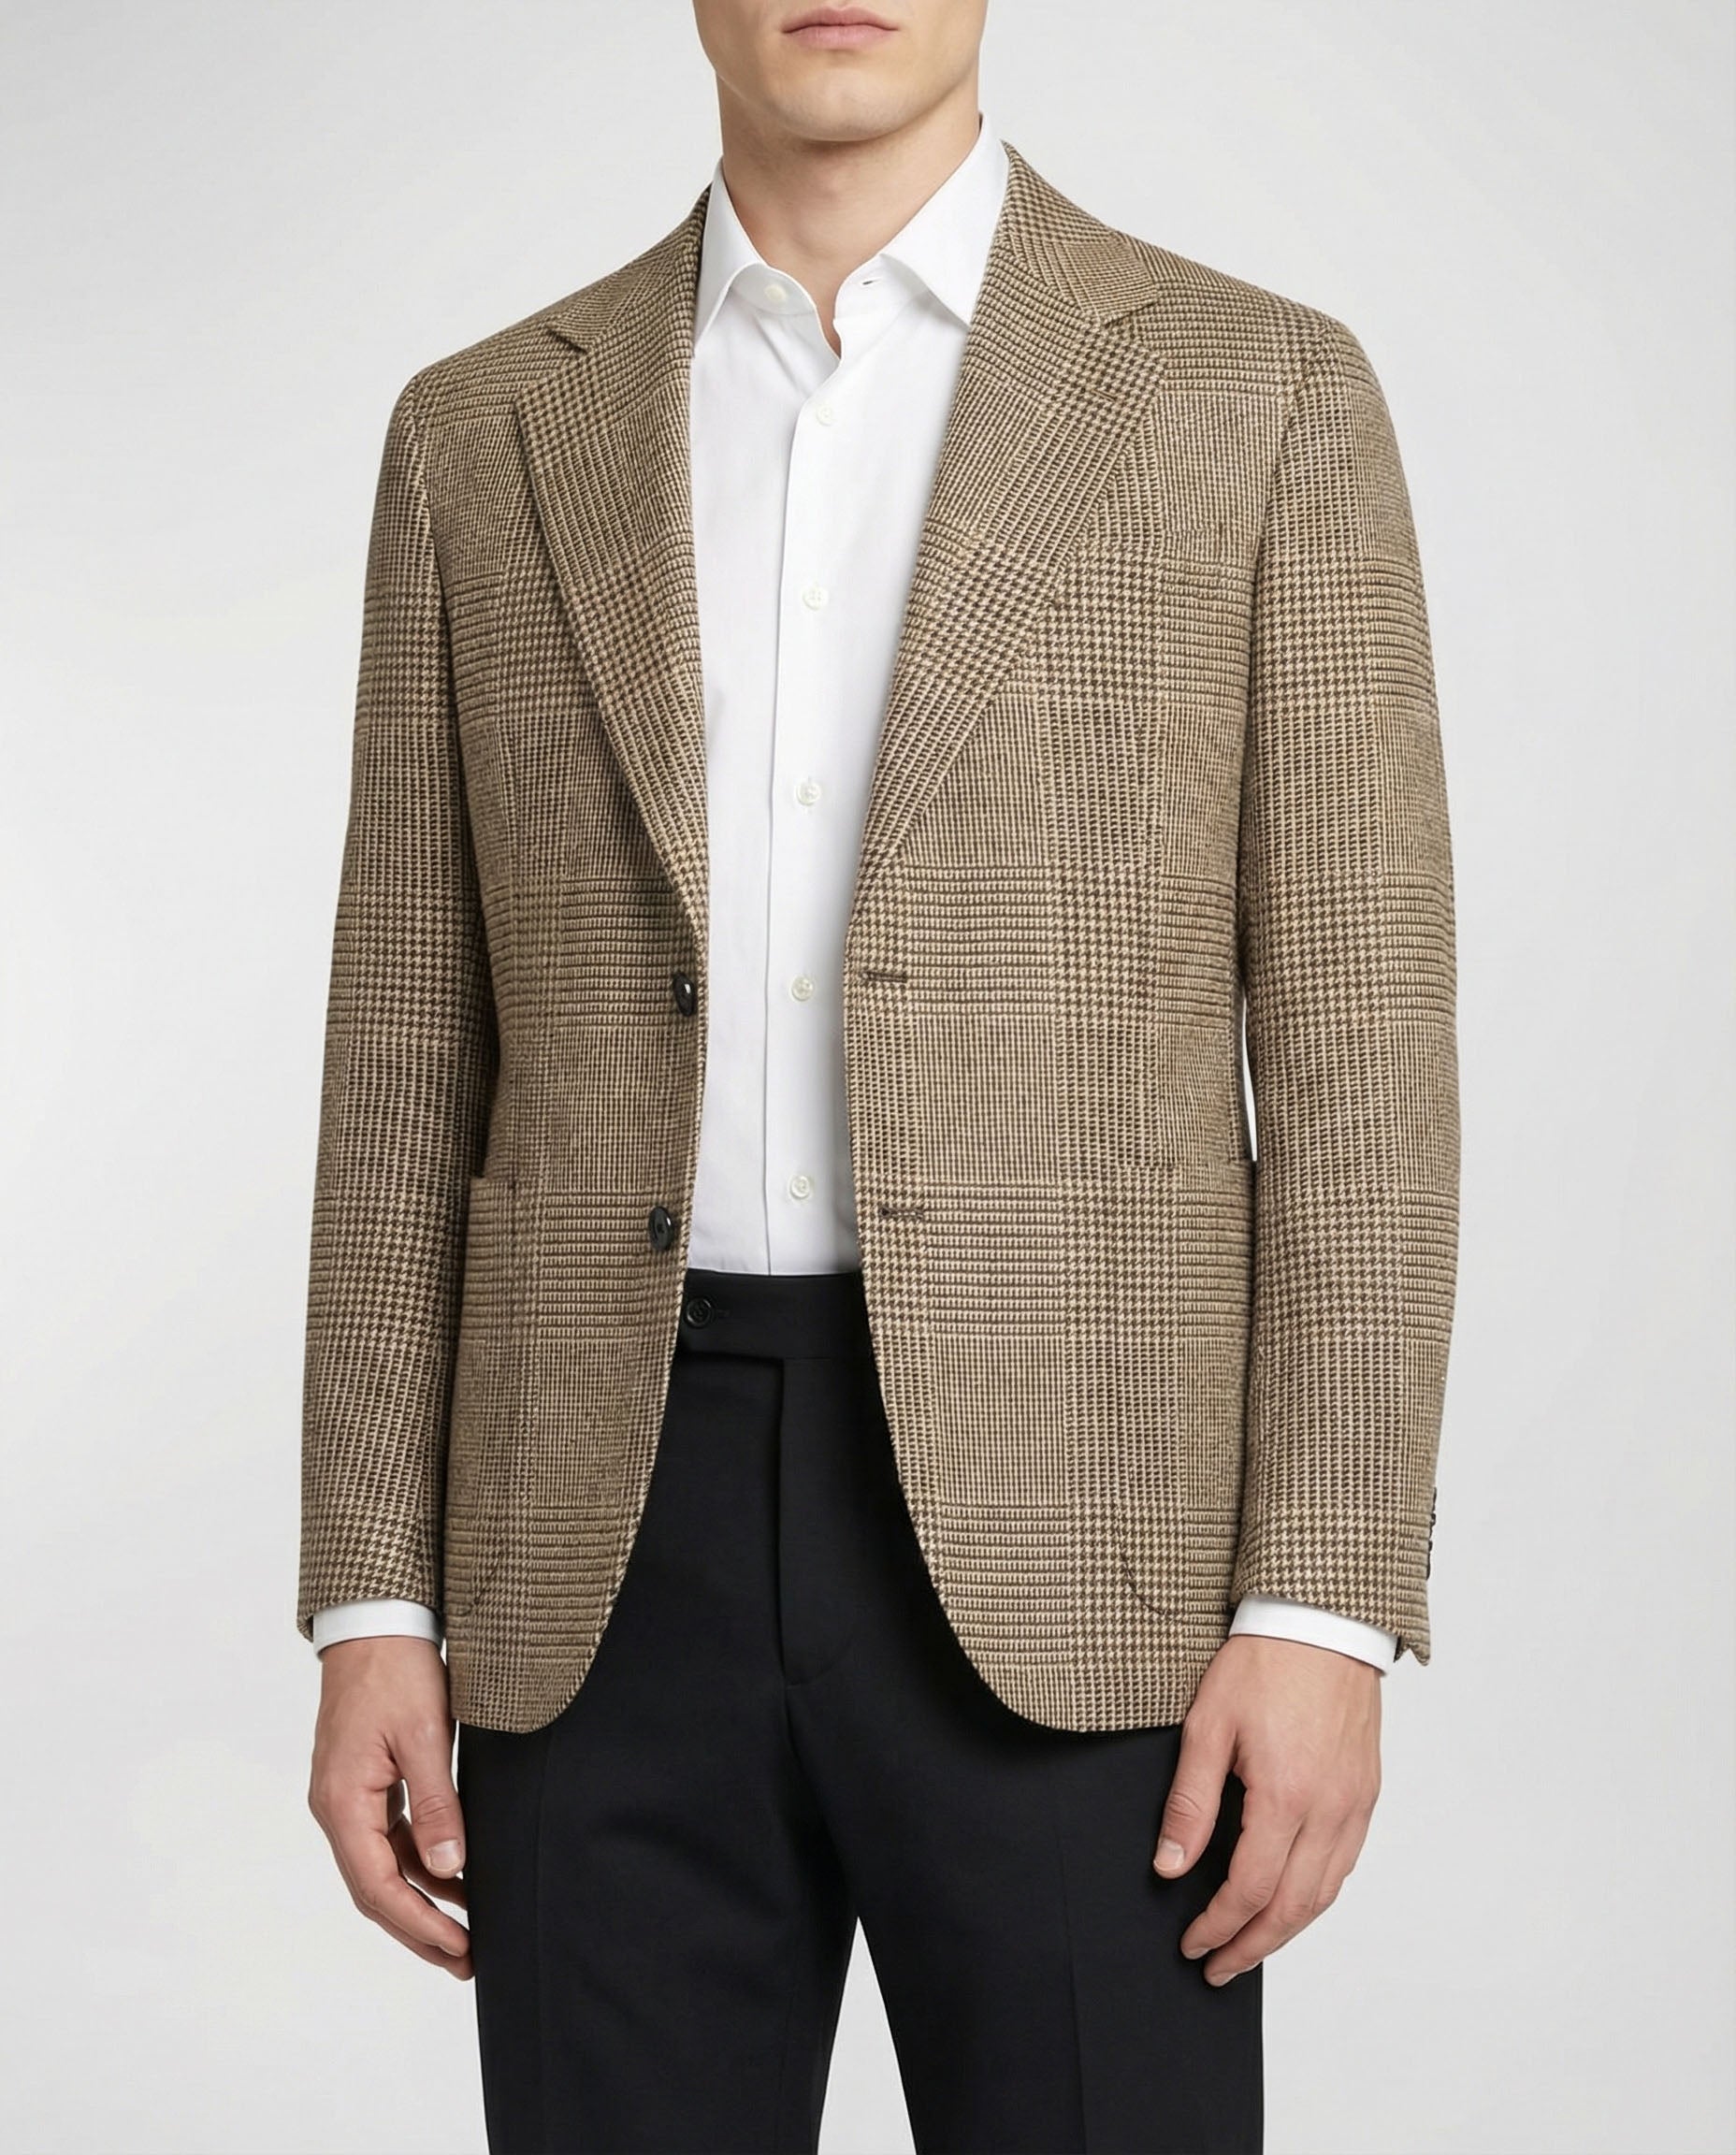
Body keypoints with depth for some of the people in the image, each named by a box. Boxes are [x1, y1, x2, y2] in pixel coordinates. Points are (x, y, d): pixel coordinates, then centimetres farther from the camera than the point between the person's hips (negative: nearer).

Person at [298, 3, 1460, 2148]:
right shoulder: (485, 434, 10)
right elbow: (412, 1065, 10)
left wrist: (1327, 1607, -10)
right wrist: (371, 1608, 3)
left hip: (1064, 1544, -2)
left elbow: (1354, 1048, -2)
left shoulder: (1258, 392, 2)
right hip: (608, 1544, 3)